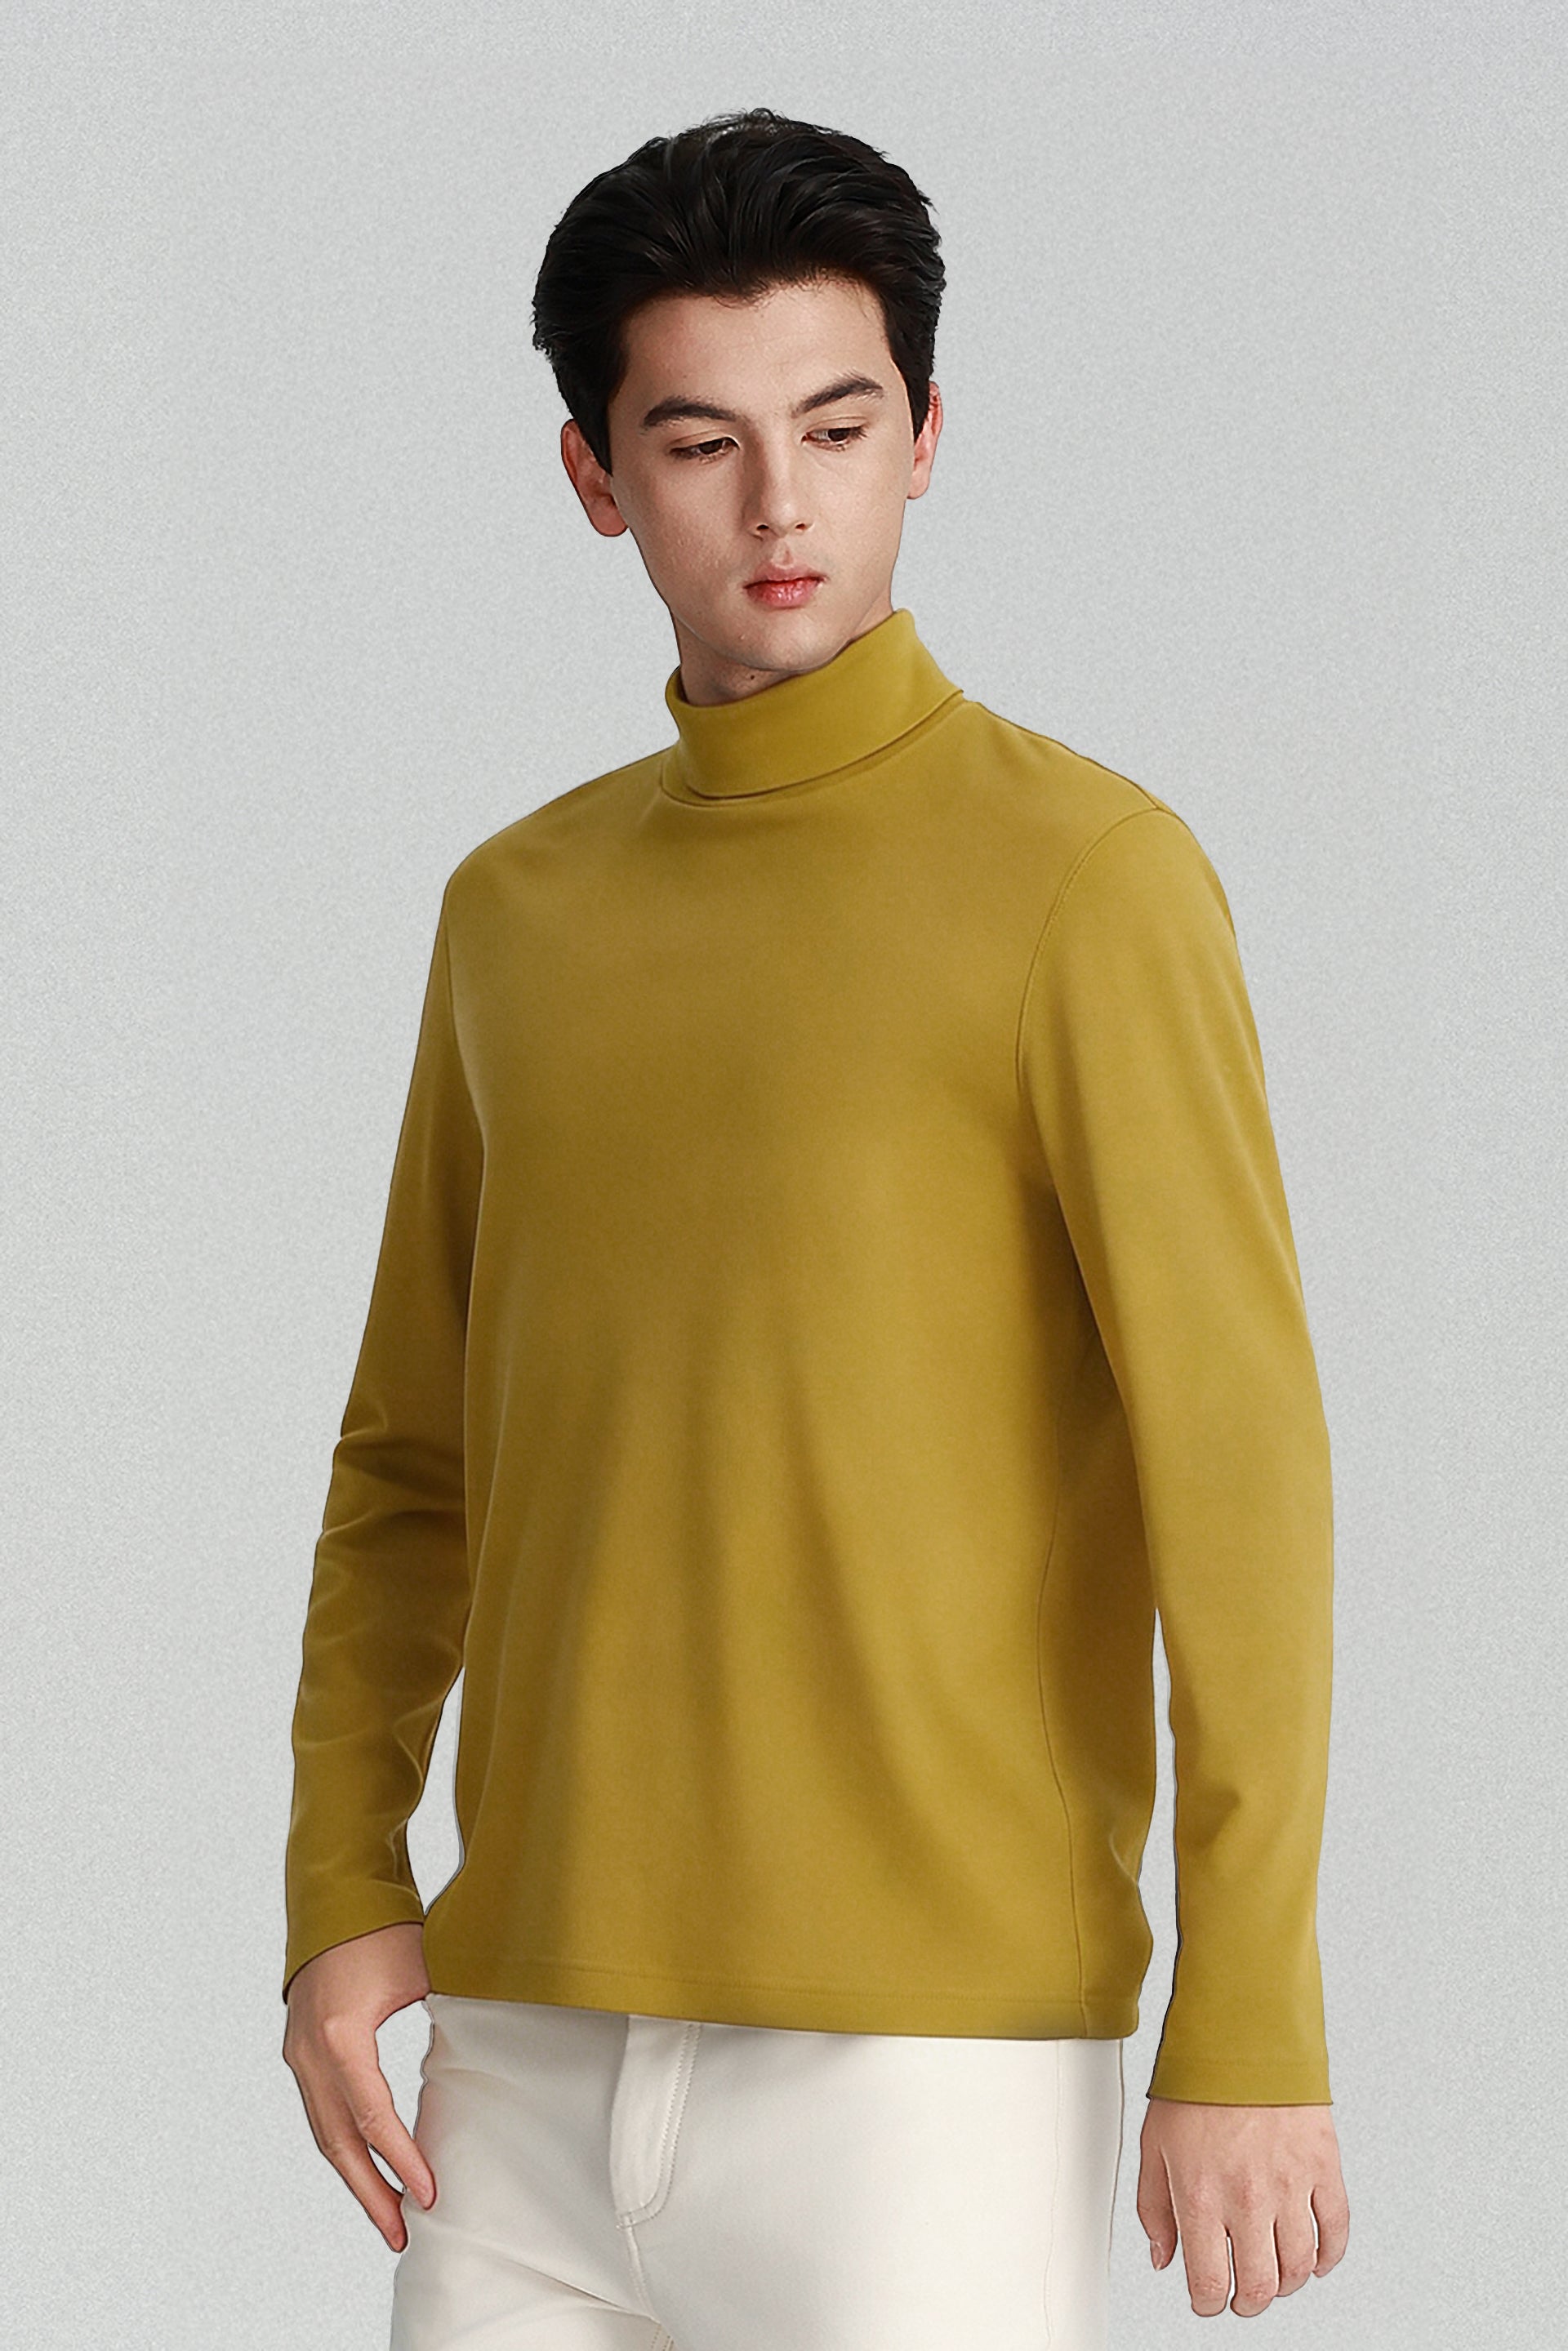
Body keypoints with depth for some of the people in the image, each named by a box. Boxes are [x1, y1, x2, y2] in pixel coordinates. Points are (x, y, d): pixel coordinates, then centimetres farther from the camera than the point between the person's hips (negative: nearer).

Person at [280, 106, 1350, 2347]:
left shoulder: (1087, 876, -6)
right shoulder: (520, 908, 13)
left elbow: (1241, 1459, -10)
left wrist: (1253, 2032, -14)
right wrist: (342, 1896, 6)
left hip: (932, 2054, -5)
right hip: (539, 2045, 5)